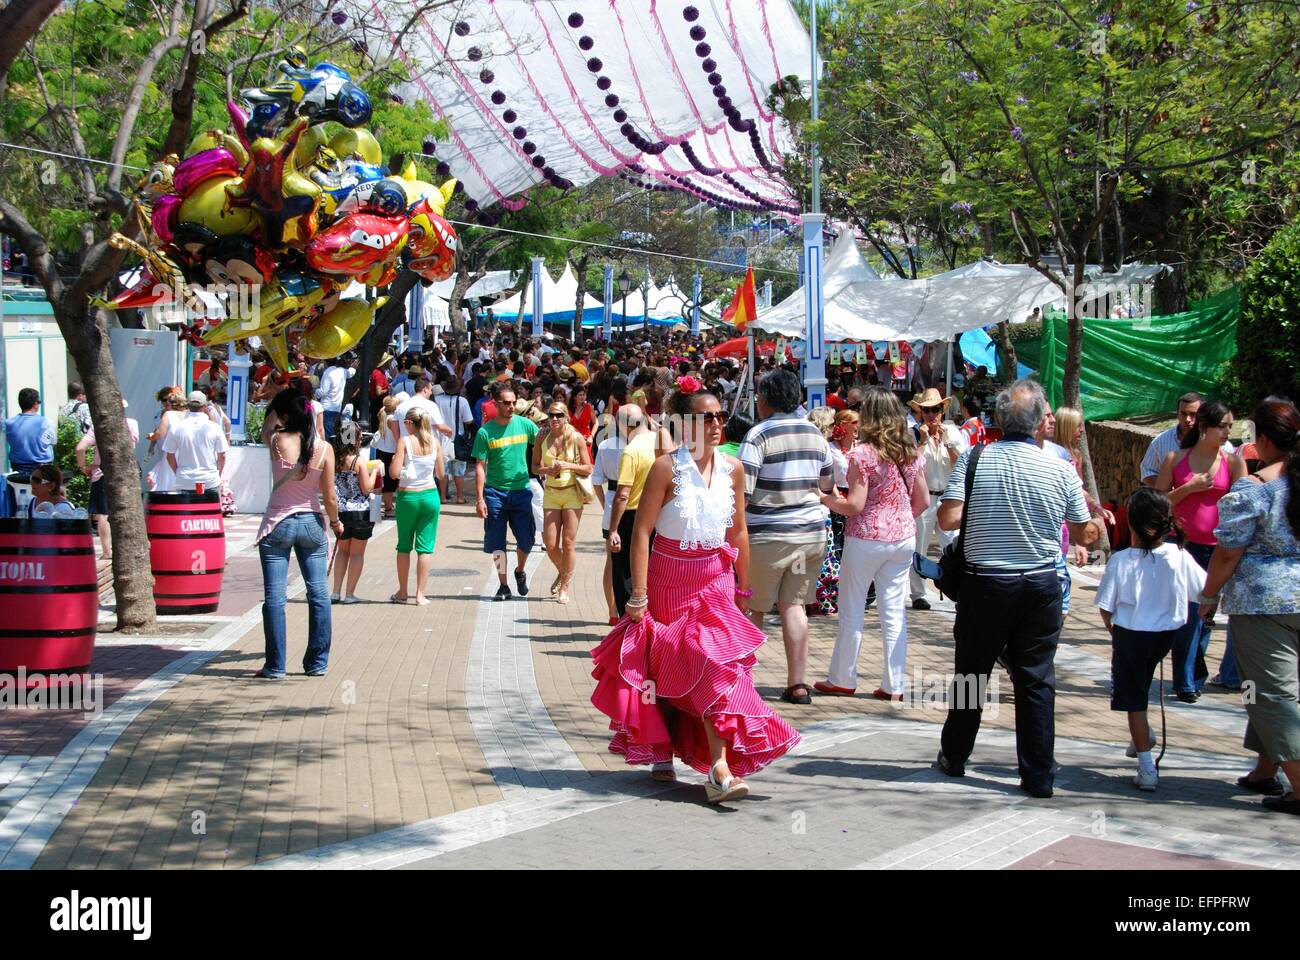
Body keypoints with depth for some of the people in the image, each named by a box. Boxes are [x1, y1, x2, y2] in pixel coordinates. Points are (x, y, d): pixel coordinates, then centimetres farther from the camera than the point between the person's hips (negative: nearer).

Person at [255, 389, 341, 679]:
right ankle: (317, 663, 13)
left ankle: (275, 666, 4)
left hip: (277, 524, -2)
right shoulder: (324, 449, -8)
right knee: (319, 593, 10)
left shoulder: (277, 443, -13)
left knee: (274, 596, 2)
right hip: (311, 523, 2)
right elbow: (329, 496, -4)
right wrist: (335, 522, 13)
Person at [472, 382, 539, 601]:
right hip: (495, 492, -1)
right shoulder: (485, 432, -4)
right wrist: (479, 498, -8)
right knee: (496, 543, 4)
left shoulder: (524, 424, 1)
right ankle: (503, 586, 18)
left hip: (521, 491, 1)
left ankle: (520, 571, 30)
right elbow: (480, 467, -3)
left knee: (527, 540, 0)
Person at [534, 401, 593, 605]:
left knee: (568, 542, -2)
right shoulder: (542, 437, 1)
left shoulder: (577, 438, -6)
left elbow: (588, 469, -2)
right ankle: (562, 573, 32)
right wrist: (547, 470, -13)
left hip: (572, 493, -2)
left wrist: (568, 466, -17)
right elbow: (535, 467, 8)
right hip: (551, 494, 2)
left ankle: (564, 587, 11)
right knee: (550, 544, 1)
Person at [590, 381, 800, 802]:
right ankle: (660, 754, 28)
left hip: (716, 581, 3)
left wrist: (743, 587, 14)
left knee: (715, 664, -9)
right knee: (663, 668, 6)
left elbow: (738, 533, 11)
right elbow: (641, 532, -12)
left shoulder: (732, 469, 1)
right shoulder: (667, 468, -12)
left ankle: (720, 768, -13)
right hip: (670, 580, -3)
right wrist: (638, 595, -15)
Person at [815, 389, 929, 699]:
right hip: (904, 537, 5)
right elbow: (923, 501, 9)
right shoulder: (912, 453, 5)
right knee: (894, 612, 8)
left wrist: (826, 499, 0)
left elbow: (854, 505, -15)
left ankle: (842, 679, 16)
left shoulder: (862, 454, -13)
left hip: (867, 538, -5)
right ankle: (894, 684, 9)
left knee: (852, 611, 7)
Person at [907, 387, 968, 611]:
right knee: (919, 550, 5)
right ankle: (918, 595, 14)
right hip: (923, 498, -2)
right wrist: (923, 441, -14)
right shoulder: (914, 434, -2)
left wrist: (947, 441, -9)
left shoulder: (953, 432, 7)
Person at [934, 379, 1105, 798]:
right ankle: (1038, 776, 7)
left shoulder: (974, 460, -8)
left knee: (971, 672, 14)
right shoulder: (1060, 470, -5)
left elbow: (948, 518, -14)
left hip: (984, 583, 0)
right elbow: (1086, 535, 3)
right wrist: (1099, 524, 25)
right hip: (1041, 586, 0)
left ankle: (954, 757, 28)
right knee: (1036, 680, 6)